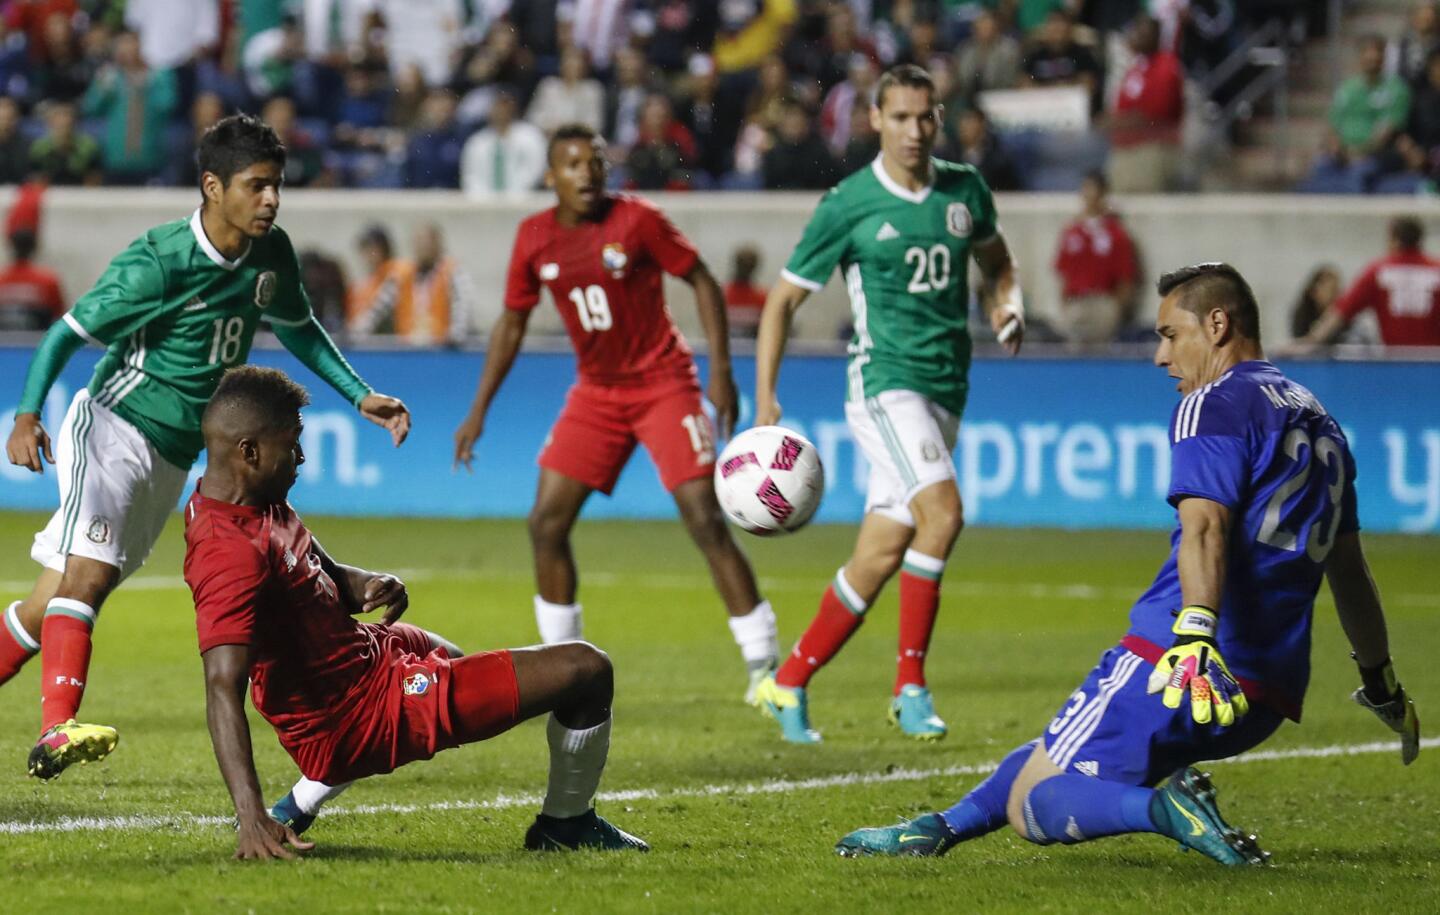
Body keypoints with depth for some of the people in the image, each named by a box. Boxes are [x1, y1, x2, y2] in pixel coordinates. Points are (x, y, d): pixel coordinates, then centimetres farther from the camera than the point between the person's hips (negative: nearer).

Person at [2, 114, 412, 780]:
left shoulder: (271, 255, 2)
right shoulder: (156, 262, -17)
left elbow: (296, 328, 21)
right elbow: (66, 333, -12)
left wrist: (360, 396, 14)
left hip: (174, 461, 6)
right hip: (114, 428, -6)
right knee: (87, 574, -27)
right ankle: (56, 728, -42)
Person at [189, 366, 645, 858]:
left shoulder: (261, 504, 0)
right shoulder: (231, 552, -31)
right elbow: (223, 688, -38)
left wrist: (365, 585, -10)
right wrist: (250, 819, -48)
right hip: (365, 716, -11)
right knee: (586, 670, -8)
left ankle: (300, 806, 36)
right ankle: (566, 824, 18)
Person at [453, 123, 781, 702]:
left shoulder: (636, 221, -13)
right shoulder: (535, 239, -1)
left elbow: (702, 282, -6)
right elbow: (512, 323, 11)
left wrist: (720, 369, -14)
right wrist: (479, 410, 9)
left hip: (664, 386, -5)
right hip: (596, 391, 5)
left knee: (705, 520, -13)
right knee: (546, 523, -1)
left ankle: (763, 661, -8)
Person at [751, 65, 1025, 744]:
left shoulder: (965, 190, 7)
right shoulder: (848, 205, -6)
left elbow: (995, 262, 27)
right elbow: (783, 299, 1)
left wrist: (1007, 306, 4)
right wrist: (765, 399, -5)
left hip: (946, 389, 5)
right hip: (883, 379, -5)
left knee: (882, 555, 4)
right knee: (942, 510, -25)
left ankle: (791, 682, 17)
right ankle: (910, 684, -16)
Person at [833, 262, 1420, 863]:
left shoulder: (1214, 406, -6)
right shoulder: (1317, 420, 21)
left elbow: (1206, 528, -24)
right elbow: (1349, 570, 30)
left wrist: (1196, 635, -37)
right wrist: (1381, 682, 39)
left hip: (1170, 665, -9)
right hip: (1274, 694, 9)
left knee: (1032, 803, -8)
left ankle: (1167, 808, -30)